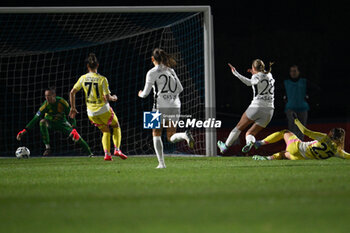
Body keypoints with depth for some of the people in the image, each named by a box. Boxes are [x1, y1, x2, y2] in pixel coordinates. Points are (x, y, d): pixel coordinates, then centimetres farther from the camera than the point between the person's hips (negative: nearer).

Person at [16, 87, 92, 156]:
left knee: (75, 135, -18)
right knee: (42, 122, -34)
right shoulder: (45, 105, -26)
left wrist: (73, 128, -31)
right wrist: (25, 130, -36)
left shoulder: (62, 102, -24)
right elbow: (35, 119, -28)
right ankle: (47, 147, -30)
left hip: (62, 123, 1)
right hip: (50, 123, -1)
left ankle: (89, 153, 1)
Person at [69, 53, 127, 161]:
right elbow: (107, 97, -16)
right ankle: (117, 149, 7)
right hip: (103, 110, -4)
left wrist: (73, 108, 9)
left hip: (91, 113, 4)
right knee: (116, 126, 20)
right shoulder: (102, 79, -12)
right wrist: (113, 98, 6)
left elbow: (72, 92, 0)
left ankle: (107, 154, 5)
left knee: (106, 131, 20)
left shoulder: (83, 78, -1)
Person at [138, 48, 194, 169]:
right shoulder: (170, 70, 13)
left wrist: (140, 94, 23)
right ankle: (185, 135, -23)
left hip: (161, 107, -5)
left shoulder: (152, 73, -4)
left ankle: (161, 163, 0)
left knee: (156, 135, 10)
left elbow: (145, 93, 0)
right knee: (171, 138, 10)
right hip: (175, 106, 5)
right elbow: (180, 88, 13)